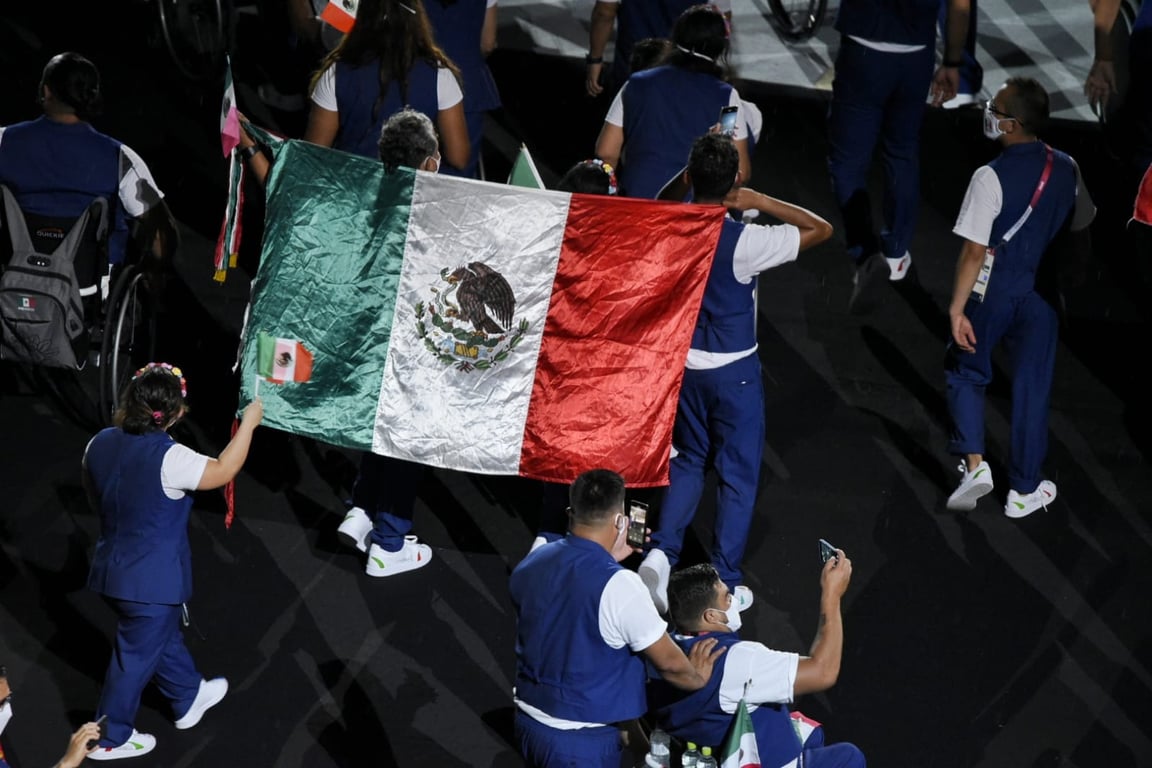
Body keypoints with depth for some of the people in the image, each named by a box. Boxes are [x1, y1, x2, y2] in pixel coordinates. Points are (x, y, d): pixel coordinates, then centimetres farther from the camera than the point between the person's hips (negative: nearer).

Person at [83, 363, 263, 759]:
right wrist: (248, 422, -8)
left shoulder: (101, 443, -6)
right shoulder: (168, 458, -28)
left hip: (113, 568, 8)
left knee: (163, 635, 28)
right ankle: (110, 739, 24)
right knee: (136, 656, 10)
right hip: (152, 579, -7)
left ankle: (189, 698, 48)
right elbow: (222, 471, -17)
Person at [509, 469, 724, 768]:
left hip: (527, 721, 6)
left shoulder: (530, 563, -4)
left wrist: (605, 559, 21)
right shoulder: (618, 586, -23)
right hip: (582, 742, -6)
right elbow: (668, 662, -11)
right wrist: (698, 678, 9)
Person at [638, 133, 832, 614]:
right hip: (733, 372, -5)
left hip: (683, 365, 5)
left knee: (690, 460, 23)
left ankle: (662, 551, 8)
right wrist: (758, 201, -17)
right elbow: (821, 229, -18)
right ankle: (725, 583, 14)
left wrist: (689, 175, 2)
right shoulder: (744, 242, -24)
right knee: (738, 474, 10)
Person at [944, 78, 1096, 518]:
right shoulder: (1066, 169, -3)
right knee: (1032, 388, 11)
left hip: (991, 295, -4)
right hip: (1041, 294, 4)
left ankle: (974, 463, 2)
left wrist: (957, 308, -16)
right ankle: (1024, 490, 18)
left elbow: (974, 251, -21)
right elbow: (1082, 222, 14)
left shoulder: (991, 178, -21)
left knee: (966, 373, 17)